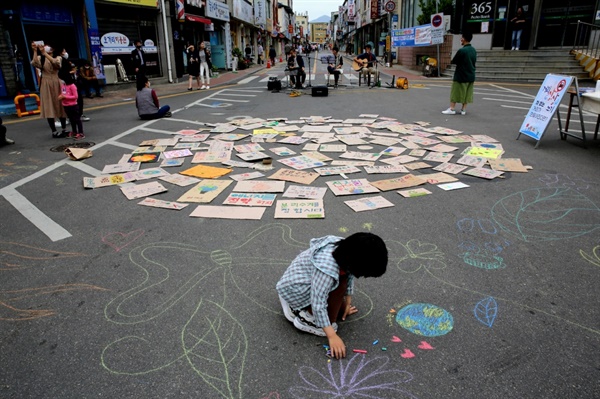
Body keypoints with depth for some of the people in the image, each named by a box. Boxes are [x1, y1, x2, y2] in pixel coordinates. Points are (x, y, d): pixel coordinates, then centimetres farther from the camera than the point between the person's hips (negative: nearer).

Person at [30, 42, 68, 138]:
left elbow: (56, 63, -19)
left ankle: (64, 129, 18)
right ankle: (54, 132, -1)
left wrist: (44, 53, -25)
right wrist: (35, 51, -21)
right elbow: (35, 63, -18)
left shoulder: (57, 58, 5)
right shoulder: (40, 58, 5)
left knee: (60, 106, 7)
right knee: (49, 108, -4)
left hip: (56, 84, 1)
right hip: (46, 85, -1)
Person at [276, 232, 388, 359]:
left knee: (342, 309, 5)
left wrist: (347, 303, 5)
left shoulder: (348, 251, -14)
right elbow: (318, 303, -35)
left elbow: (350, 275, 3)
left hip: (310, 282, 8)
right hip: (295, 288, -8)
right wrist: (332, 336, -31)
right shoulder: (327, 267, -38)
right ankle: (308, 319, -11)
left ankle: (299, 308, 11)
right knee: (340, 284, -23)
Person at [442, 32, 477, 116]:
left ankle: (451, 109, 2)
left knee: (455, 93, 1)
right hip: (471, 76, 7)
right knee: (467, 93, 10)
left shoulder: (462, 51, -17)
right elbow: (474, 61, 16)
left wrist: (458, 62, 10)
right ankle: (464, 110, 12)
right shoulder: (474, 50, 6)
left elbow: (453, 61, -12)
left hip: (460, 76, -7)